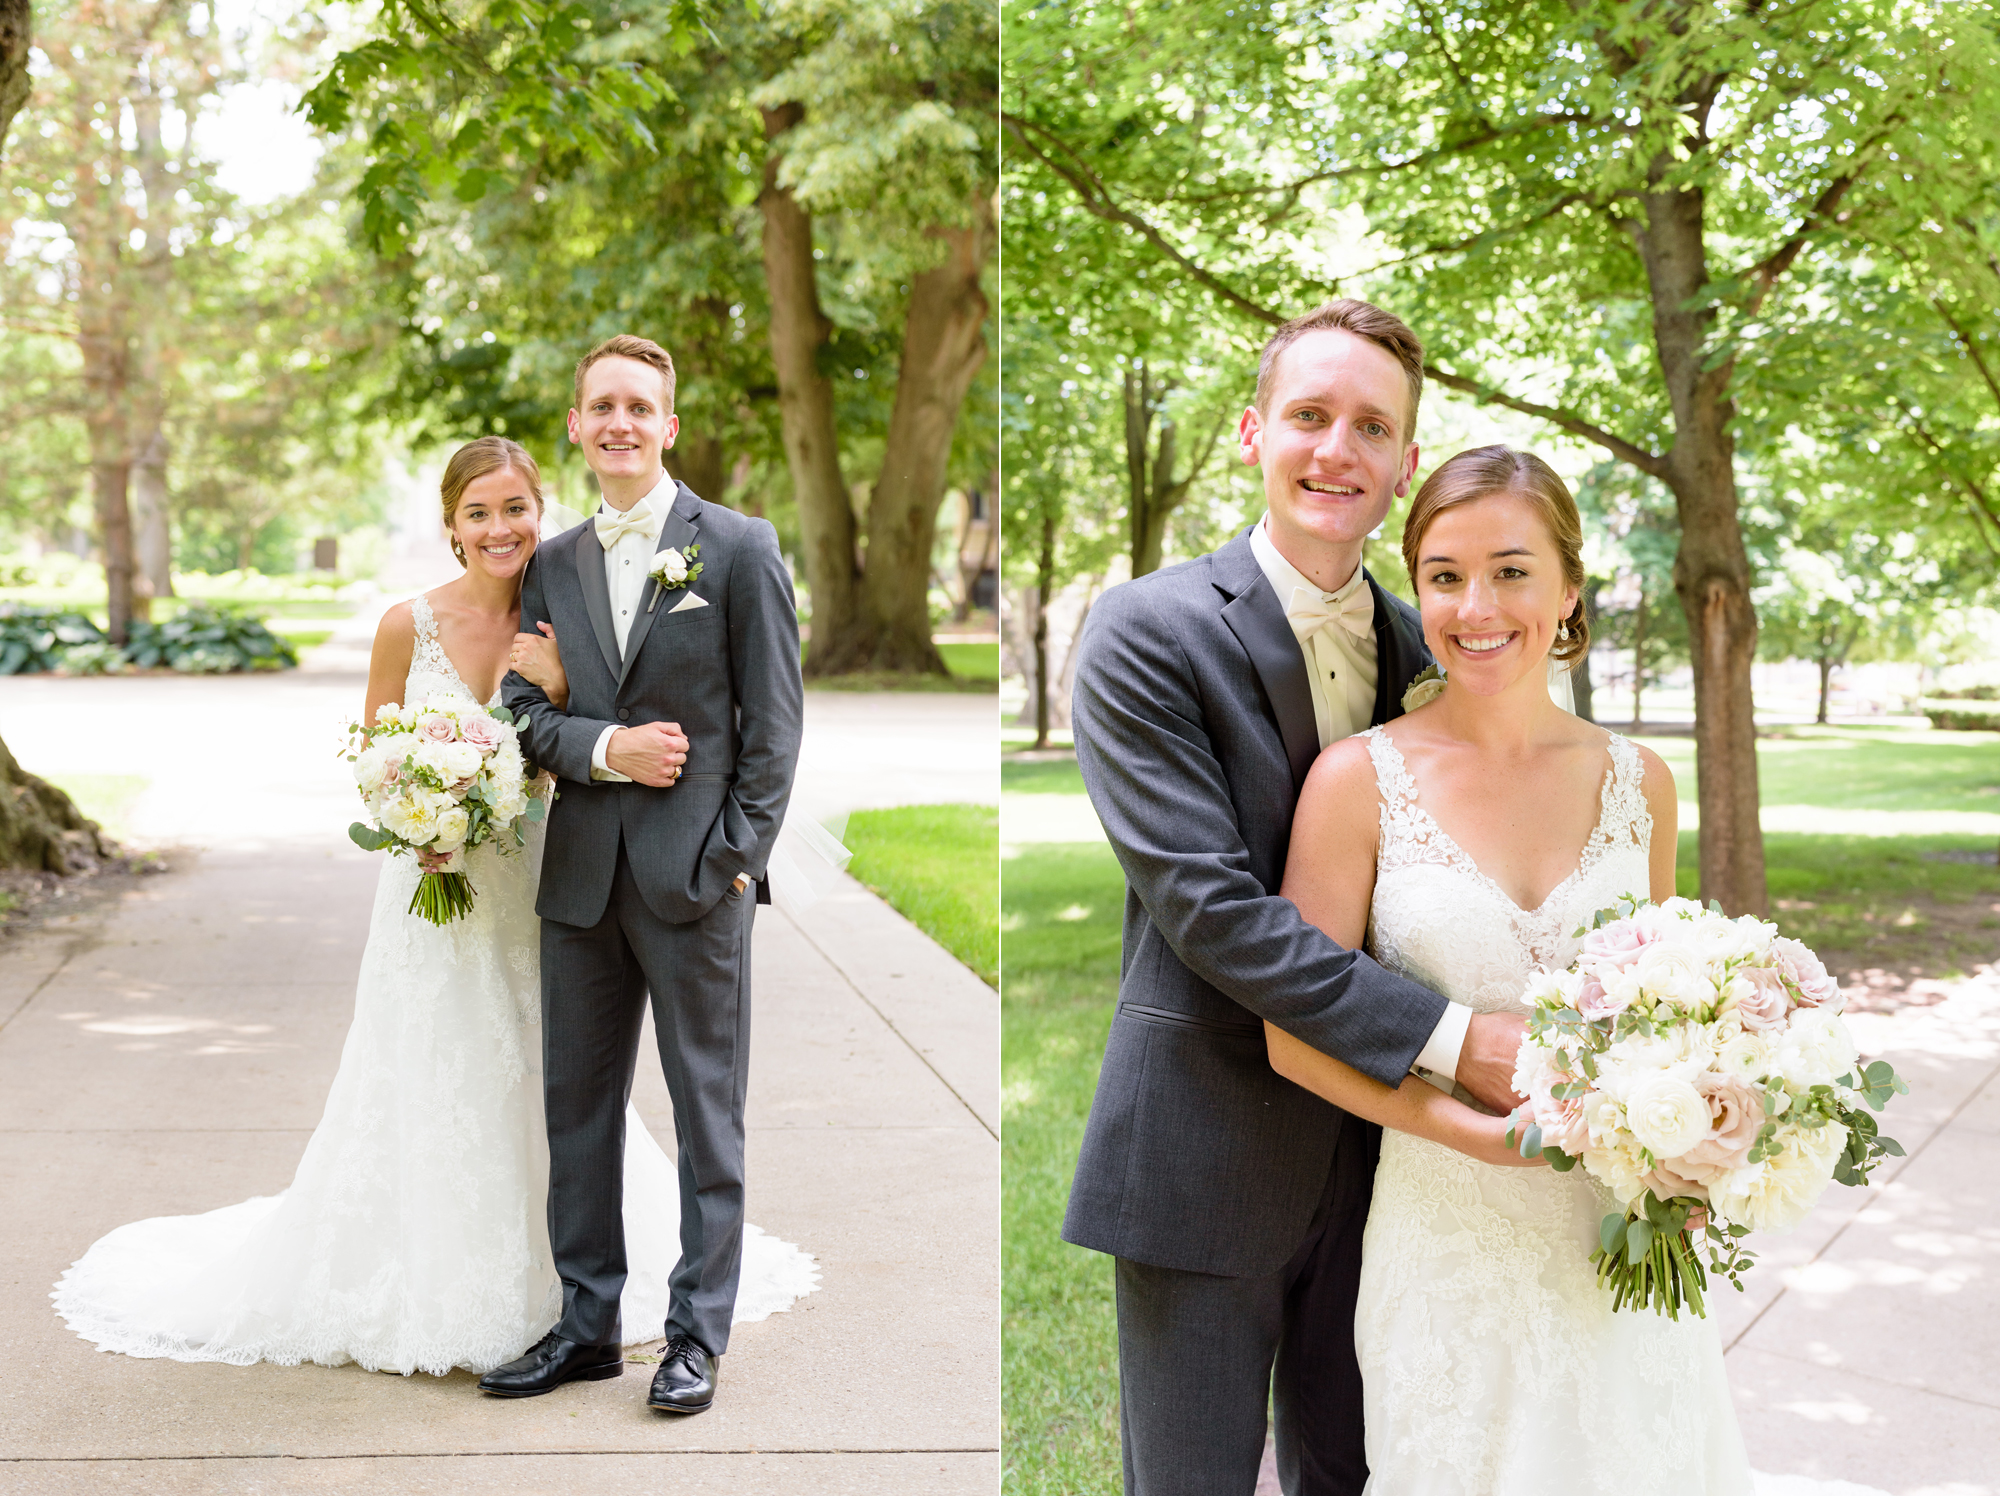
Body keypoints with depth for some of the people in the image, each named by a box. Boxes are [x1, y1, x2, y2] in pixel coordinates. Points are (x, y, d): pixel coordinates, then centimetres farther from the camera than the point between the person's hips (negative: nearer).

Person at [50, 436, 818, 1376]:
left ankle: (537, 1283, 29)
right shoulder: (409, 626, -8)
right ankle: (423, 1290, 22)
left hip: (529, 886, 2)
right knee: (426, 1095, 5)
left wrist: (556, 694, -17)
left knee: (535, 1088, 10)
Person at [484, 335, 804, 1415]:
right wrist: (603, 747, -11)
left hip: (695, 874, -4)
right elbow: (524, 711, 9)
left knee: (707, 1112, 4)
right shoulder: (552, 564, 12)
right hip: (581, 876, 5)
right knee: (577, 1107, 11)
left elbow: (774, 717, -4)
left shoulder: (739, 548, -1)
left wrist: (739, 857, -9)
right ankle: (586, 1324, 24)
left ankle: (697, 1335, 15)